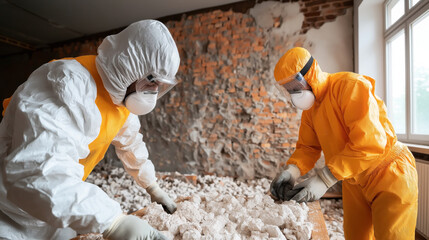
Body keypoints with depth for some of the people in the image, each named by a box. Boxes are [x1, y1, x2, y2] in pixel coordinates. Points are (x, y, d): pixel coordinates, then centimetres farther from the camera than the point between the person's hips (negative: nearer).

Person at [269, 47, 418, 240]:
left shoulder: (351, 85, -25)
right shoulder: (310, 105, -1)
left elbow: (368, 143, -33)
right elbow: (307, 146, 0)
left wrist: (324, 179, -35)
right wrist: (292, 170, -19)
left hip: (389, 174, -7)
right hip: (353, 180, 7)